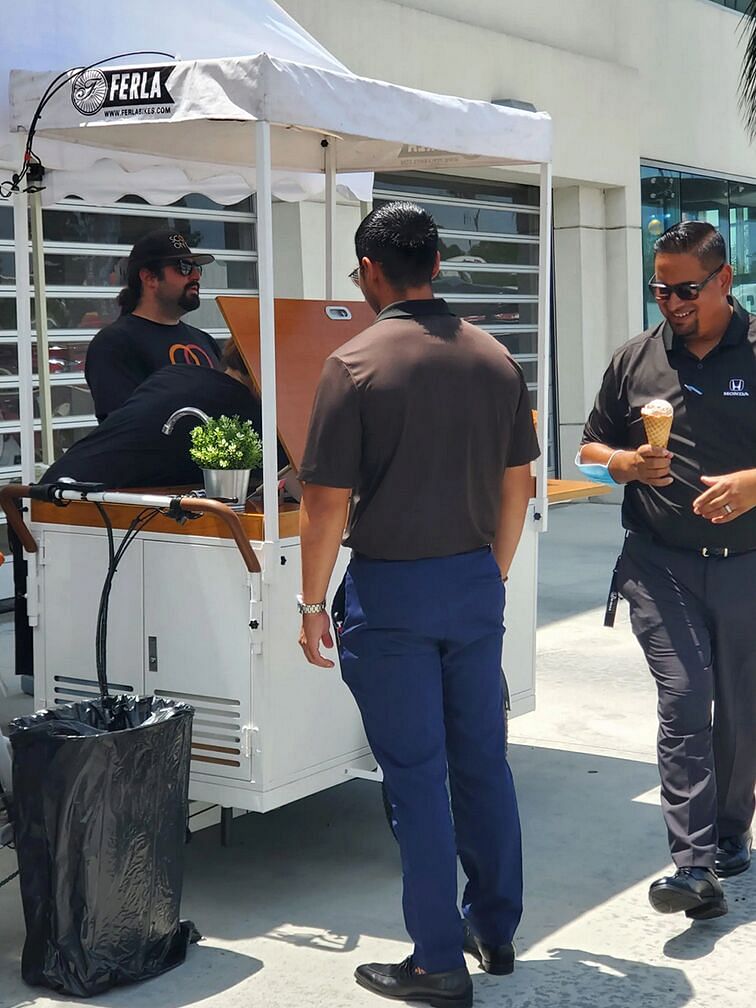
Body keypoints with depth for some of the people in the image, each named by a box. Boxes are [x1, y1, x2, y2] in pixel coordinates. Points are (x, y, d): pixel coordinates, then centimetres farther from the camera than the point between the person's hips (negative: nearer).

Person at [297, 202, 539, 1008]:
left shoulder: (355, 364, -13)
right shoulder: (494, 359, 4)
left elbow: (327, 502, -13)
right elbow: (517, 485, 10)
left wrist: (312, 602, -3)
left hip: (391, 588, -5)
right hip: (475, 580, 5)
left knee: (416, 774, 2)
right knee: (483, 759, 15)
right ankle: (495, 930, 28)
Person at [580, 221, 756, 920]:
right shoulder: (635, 360, 9)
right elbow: (592, 448, 17)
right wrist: (627, 464, -5)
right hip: (662, 563, 1)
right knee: (684, 697, -11)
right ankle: (695, 866, -11)